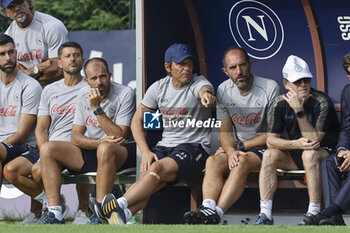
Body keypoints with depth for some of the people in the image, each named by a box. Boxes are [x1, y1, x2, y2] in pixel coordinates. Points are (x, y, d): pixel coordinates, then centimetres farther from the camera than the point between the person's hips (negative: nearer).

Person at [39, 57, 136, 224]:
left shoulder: (125, 94, -11)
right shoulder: (83, 96, 6)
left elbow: (119, 137, -18)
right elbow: (75, 137, 2)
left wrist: (97, 108, -22)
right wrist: (99, 142, -18)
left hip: (119, 155, -6)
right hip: (90, 152, 6)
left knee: (106, 149, -41)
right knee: (47, 149, -13)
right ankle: (55, 215, -21)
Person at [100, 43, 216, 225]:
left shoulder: (198, 83, -5)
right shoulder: (159, 88, 8)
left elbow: (205, 89, -31)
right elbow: (137, 121, 11)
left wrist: (206, 94, -59)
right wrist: (146, 152, -4)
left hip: (194, 146, -4)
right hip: (165, 145, 4)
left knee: (157, 168, -32)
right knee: (147, 177, -26)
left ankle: (120, 205, -42)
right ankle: (122, 215, -46)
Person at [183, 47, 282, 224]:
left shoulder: (270, 88, -11)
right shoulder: (224, 90, 4)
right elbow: (225, 131, 5)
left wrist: (242, 147, -10)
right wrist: (231, 150, -18)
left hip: (264, 147, -4)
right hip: (237, 146, 4)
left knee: (242, 162, -35)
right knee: (213, 161, -27)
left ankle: (216, 213, -49)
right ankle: (208, 208, -48)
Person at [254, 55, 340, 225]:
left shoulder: (321, 102, -20)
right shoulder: (281, 104, -6)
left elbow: (314, 140, -25)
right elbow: (271, 140, -10)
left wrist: (299, 110, -31)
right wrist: (296, 143, -29)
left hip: (325, 153, -5)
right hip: (295, 155, 5)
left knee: (309, 154, -36)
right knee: (269, 155, -21)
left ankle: (313, 213, -35)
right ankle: (265, 214, -24)